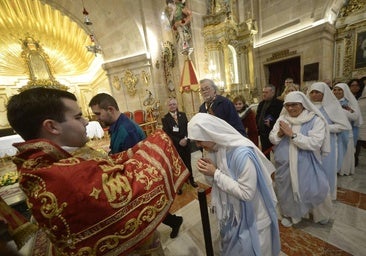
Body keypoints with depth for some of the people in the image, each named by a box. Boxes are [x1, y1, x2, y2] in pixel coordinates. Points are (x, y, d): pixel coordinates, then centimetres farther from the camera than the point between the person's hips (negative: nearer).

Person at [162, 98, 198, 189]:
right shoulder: (165, 118, -4)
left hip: (186, 143, 3)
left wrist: (185, 139, -13)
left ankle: (191, 180, 35)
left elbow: (188, 127, 2)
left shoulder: (183, 115, 7)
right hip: (175, 145, -3)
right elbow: (167, 133, -10)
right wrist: (179, 141, -16)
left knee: (188, 162, 16)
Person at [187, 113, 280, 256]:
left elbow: (246, 193, -29)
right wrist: (209, 170, -19)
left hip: (250, 218, -6)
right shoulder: (217, 147, -10)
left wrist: (215, 174, -30)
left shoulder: (242, 153, -33)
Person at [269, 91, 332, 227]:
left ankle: (321, 214, 47)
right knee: (286, 190, 17)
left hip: (306, 165, -2)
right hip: (284, 164, 3)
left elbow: (314, 143, -20)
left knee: (315, 190, 13)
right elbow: (272, 138, 0)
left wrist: (292, 134, -24)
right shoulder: (282, 118, 1)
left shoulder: (316, 120, -9)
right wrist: (280, 133, -20)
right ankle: (289, 214, 43)